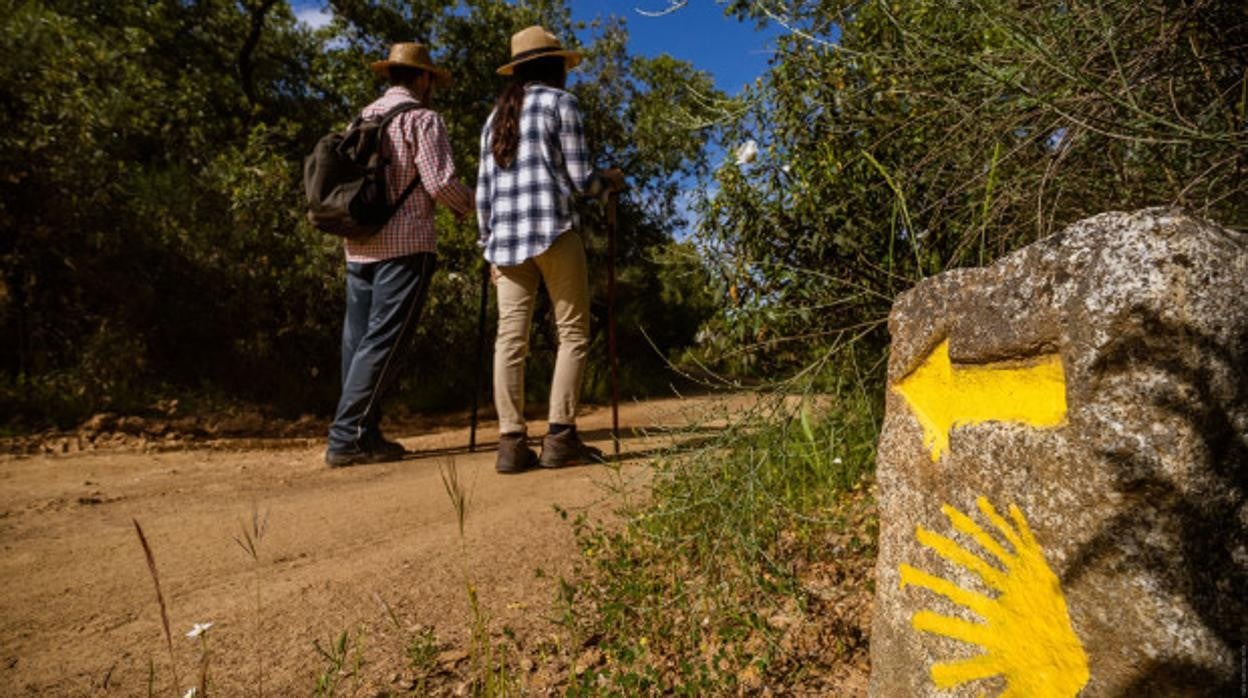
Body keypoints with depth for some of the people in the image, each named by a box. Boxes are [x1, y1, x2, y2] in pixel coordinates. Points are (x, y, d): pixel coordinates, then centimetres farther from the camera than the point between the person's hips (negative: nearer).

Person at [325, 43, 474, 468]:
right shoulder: (421, 118, -3)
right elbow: (440, 182, -12)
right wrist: (468, 205, 5)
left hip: (359, 245, 7)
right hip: (405, 244, -7)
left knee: (359, 343, 8)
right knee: (382, 343, -6)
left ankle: (365, 436, 13)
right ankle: (346, 437, -8)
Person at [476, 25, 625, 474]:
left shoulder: (497, 115, 22)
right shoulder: (561, 102, 5)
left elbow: (483, 192, 17)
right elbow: (579, 180, -1)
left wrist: (488, 245, 20)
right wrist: (609, 181, 19)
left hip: (506, 236, 6)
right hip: (552, 229, -6)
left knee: (511, 338, 0)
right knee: (573, 333, -1)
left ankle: (511, 442, -3)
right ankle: (560, 437, -7)